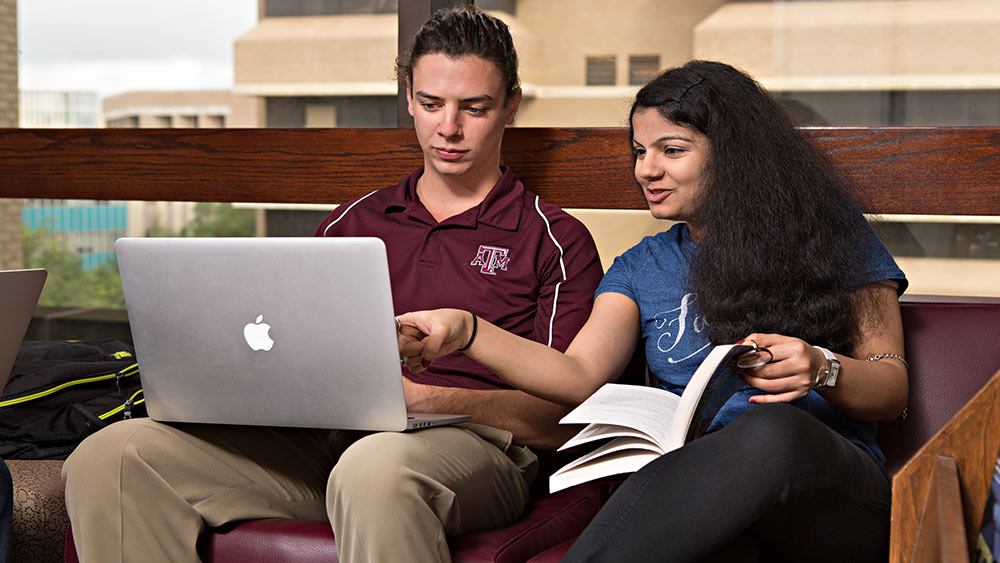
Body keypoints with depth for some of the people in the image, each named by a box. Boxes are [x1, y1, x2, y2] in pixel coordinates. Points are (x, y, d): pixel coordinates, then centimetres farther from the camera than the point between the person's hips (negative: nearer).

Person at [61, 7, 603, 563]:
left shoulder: (557, 241, 10)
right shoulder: (352, 224, 24)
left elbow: (558, 415, 1)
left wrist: (423, 399, -16)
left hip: (471, 439, -5)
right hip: (324, 439, 5)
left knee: (375, 466, -44)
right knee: (109, 457, -17)